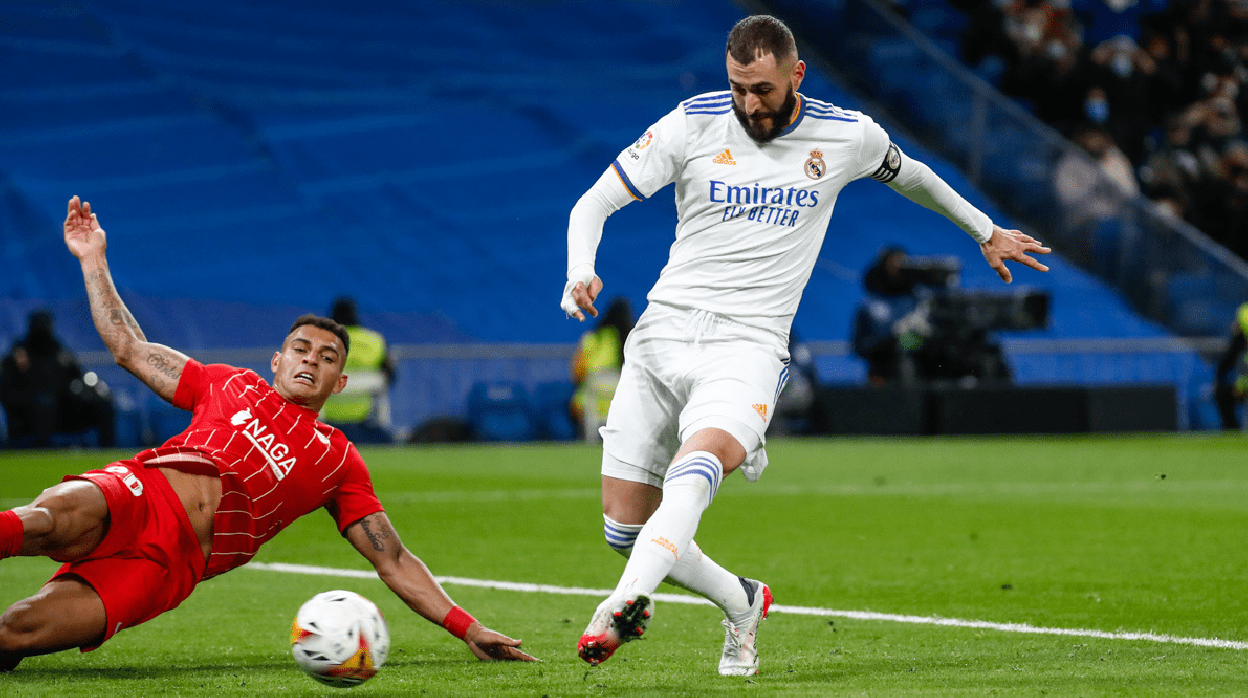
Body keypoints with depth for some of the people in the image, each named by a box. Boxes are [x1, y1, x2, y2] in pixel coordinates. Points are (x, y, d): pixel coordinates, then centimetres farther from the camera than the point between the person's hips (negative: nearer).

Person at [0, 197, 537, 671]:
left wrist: (469, 630, 10)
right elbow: (129, 348, 32)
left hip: (169, 563, -1)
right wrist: (93, 260, 29)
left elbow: (395, 563, 21)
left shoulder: (339, 460, 23)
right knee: (56, 518, -42)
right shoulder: (233, 386, 27)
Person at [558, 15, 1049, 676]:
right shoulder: (693, 123, 0)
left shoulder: (848, 135, 4)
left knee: (697, 465, -34)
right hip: (663, 329, 2)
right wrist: (581, 270, -19)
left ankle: (624, 605, -50)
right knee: (624, 528, -1)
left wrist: (986, 231, 39)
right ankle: (741, 603, 23)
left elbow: (907, 174, 28)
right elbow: (595, 202, 1)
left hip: (748, 343, -2)